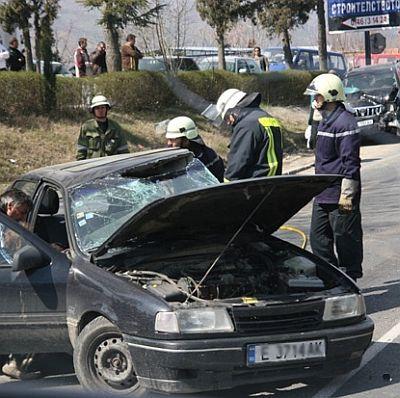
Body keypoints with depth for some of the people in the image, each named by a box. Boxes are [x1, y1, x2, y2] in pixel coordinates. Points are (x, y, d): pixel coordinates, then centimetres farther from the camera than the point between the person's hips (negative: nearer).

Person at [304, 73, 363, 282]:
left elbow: (351, 162, -19)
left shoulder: (345, 122, -16)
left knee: (346, 240, 0)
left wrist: (346, 194, -20)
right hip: (323, 195, 10)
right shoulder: (326, 121, 15)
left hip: (339, 196, -10)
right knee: (318, 238, 12)